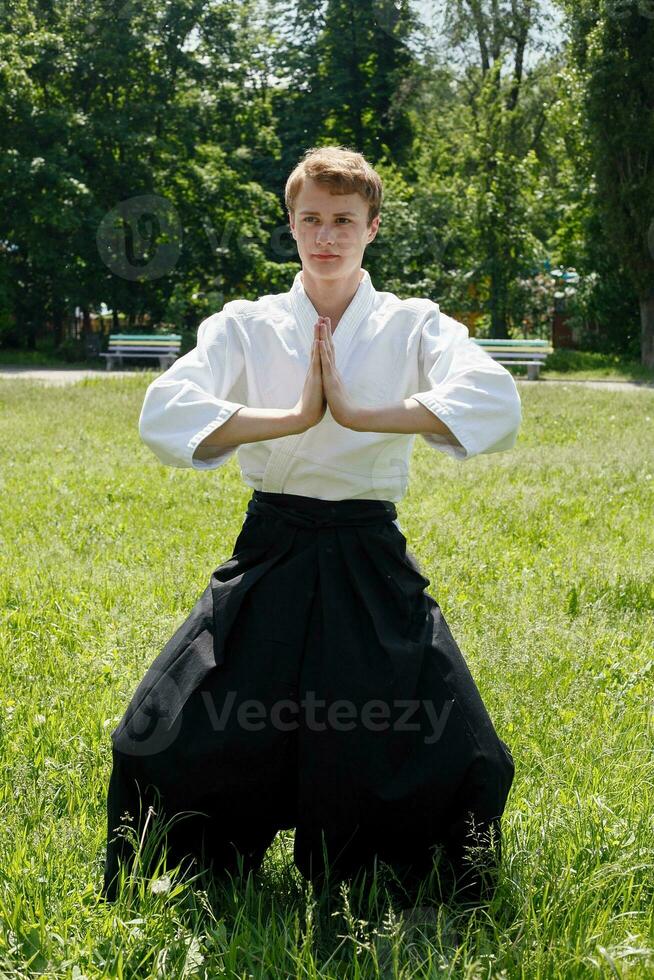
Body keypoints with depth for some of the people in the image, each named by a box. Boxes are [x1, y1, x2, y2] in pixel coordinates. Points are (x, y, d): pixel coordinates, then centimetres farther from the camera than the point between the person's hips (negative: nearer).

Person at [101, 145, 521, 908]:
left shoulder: (414, 326, 2)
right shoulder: (245, 325, 4)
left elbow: (497, 405, -18)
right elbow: (163, 416, -14)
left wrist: (358, 415, -24)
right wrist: (296, 417, -22)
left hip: (372, 568, -1)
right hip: (270, 556, 1)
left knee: (457, 766, -9)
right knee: (165, 745, -5)